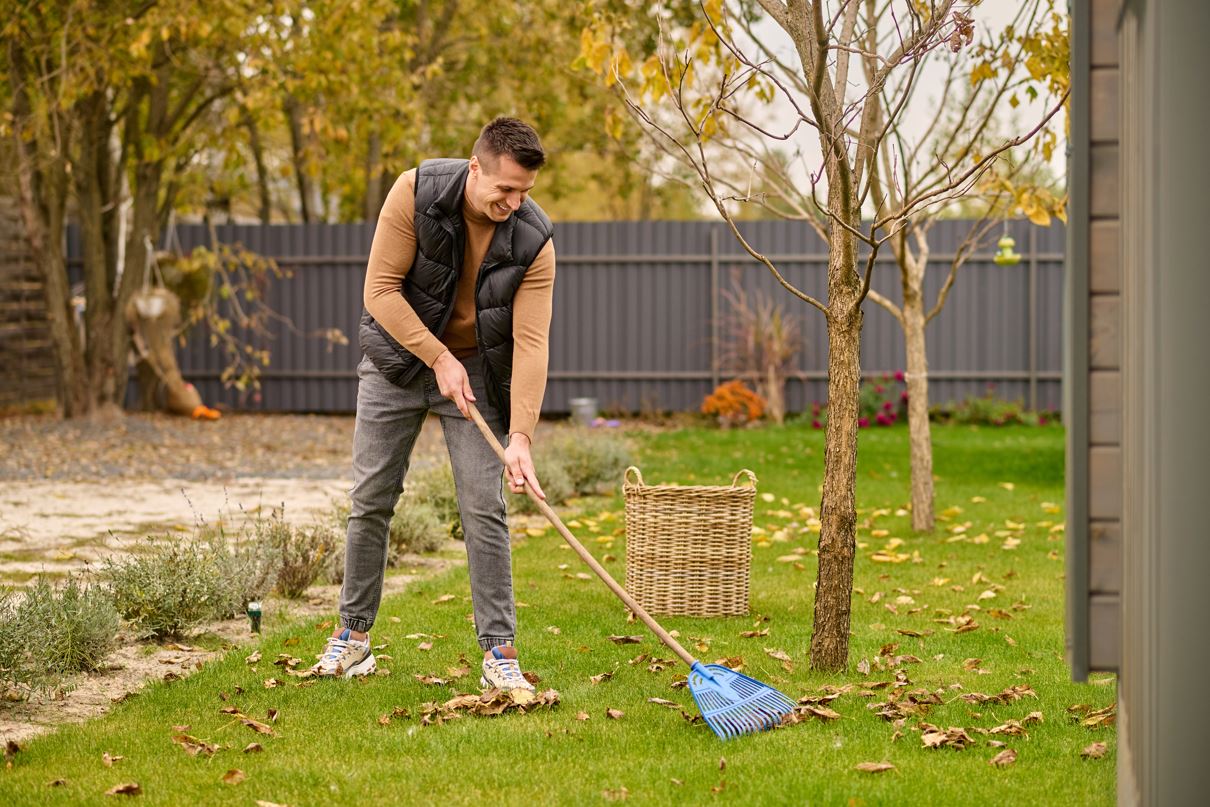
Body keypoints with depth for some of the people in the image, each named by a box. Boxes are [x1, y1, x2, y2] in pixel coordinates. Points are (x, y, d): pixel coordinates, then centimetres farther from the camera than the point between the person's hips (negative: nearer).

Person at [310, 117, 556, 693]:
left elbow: (530, 342, -24)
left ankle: (499, 652, -3)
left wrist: (521, 437, -32)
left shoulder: (533, 240, -21)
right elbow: (381, 287, -20)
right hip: (398, 358, 0)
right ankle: (353, 634, 18)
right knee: (371, 500, 3)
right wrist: (438, 358, -23)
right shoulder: (415, 193, -23)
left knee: (484, 509, -7)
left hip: (477, 371, 0)